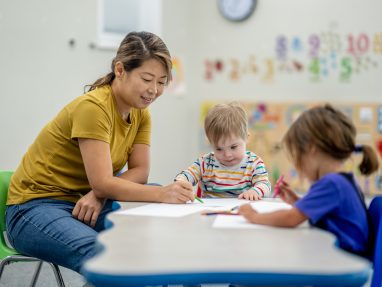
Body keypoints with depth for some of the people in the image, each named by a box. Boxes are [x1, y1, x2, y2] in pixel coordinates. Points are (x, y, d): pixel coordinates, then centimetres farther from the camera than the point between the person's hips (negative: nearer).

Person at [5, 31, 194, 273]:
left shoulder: (141, 112, 3)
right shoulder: (93, 107, -21)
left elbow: (140, 171, -4)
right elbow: (103, 184, -25)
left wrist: (99, 194, -21)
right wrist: (162, 194, -35)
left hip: (86, 204, 8)